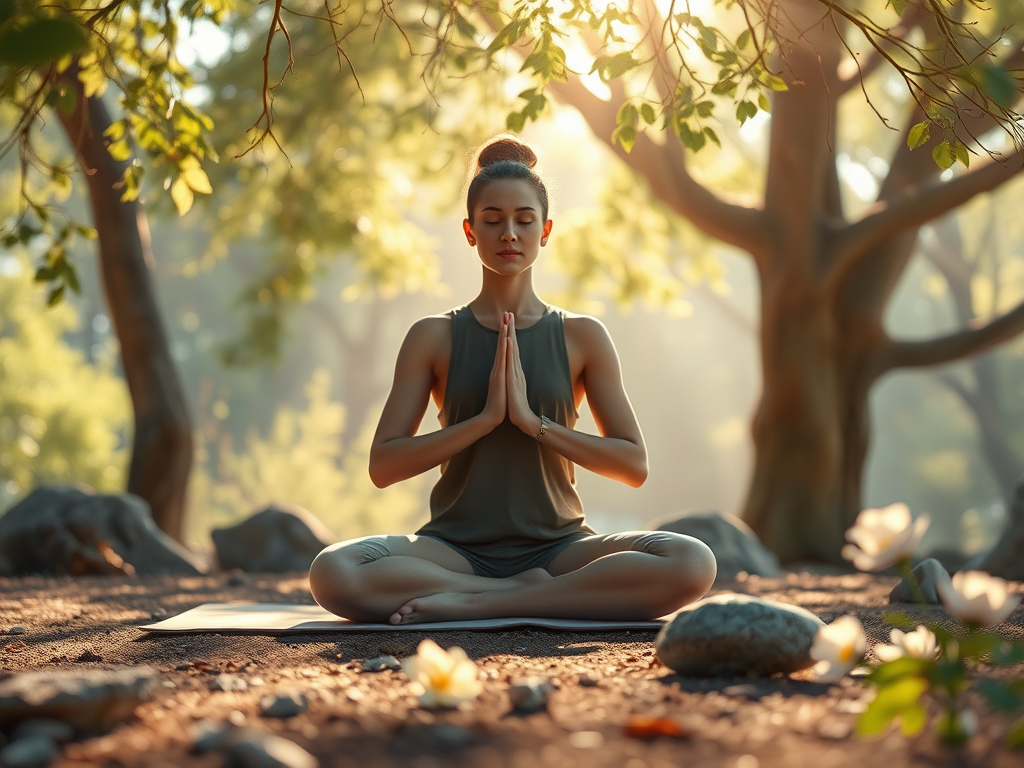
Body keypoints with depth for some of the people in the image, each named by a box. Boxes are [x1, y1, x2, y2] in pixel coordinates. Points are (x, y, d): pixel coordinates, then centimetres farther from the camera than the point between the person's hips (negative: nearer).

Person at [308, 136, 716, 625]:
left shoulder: (582, 337, 6)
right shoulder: (433, 337, 5)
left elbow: (633, 464, 0)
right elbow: (383, 465, -2)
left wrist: (532, 421, -12)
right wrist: (485, 417, -14)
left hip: (558, 545, 1)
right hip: (457, 547, 0)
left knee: (693, 564, -29)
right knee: (332, 573, -32)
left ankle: (475, 604, -23)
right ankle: (531, 593, -19)